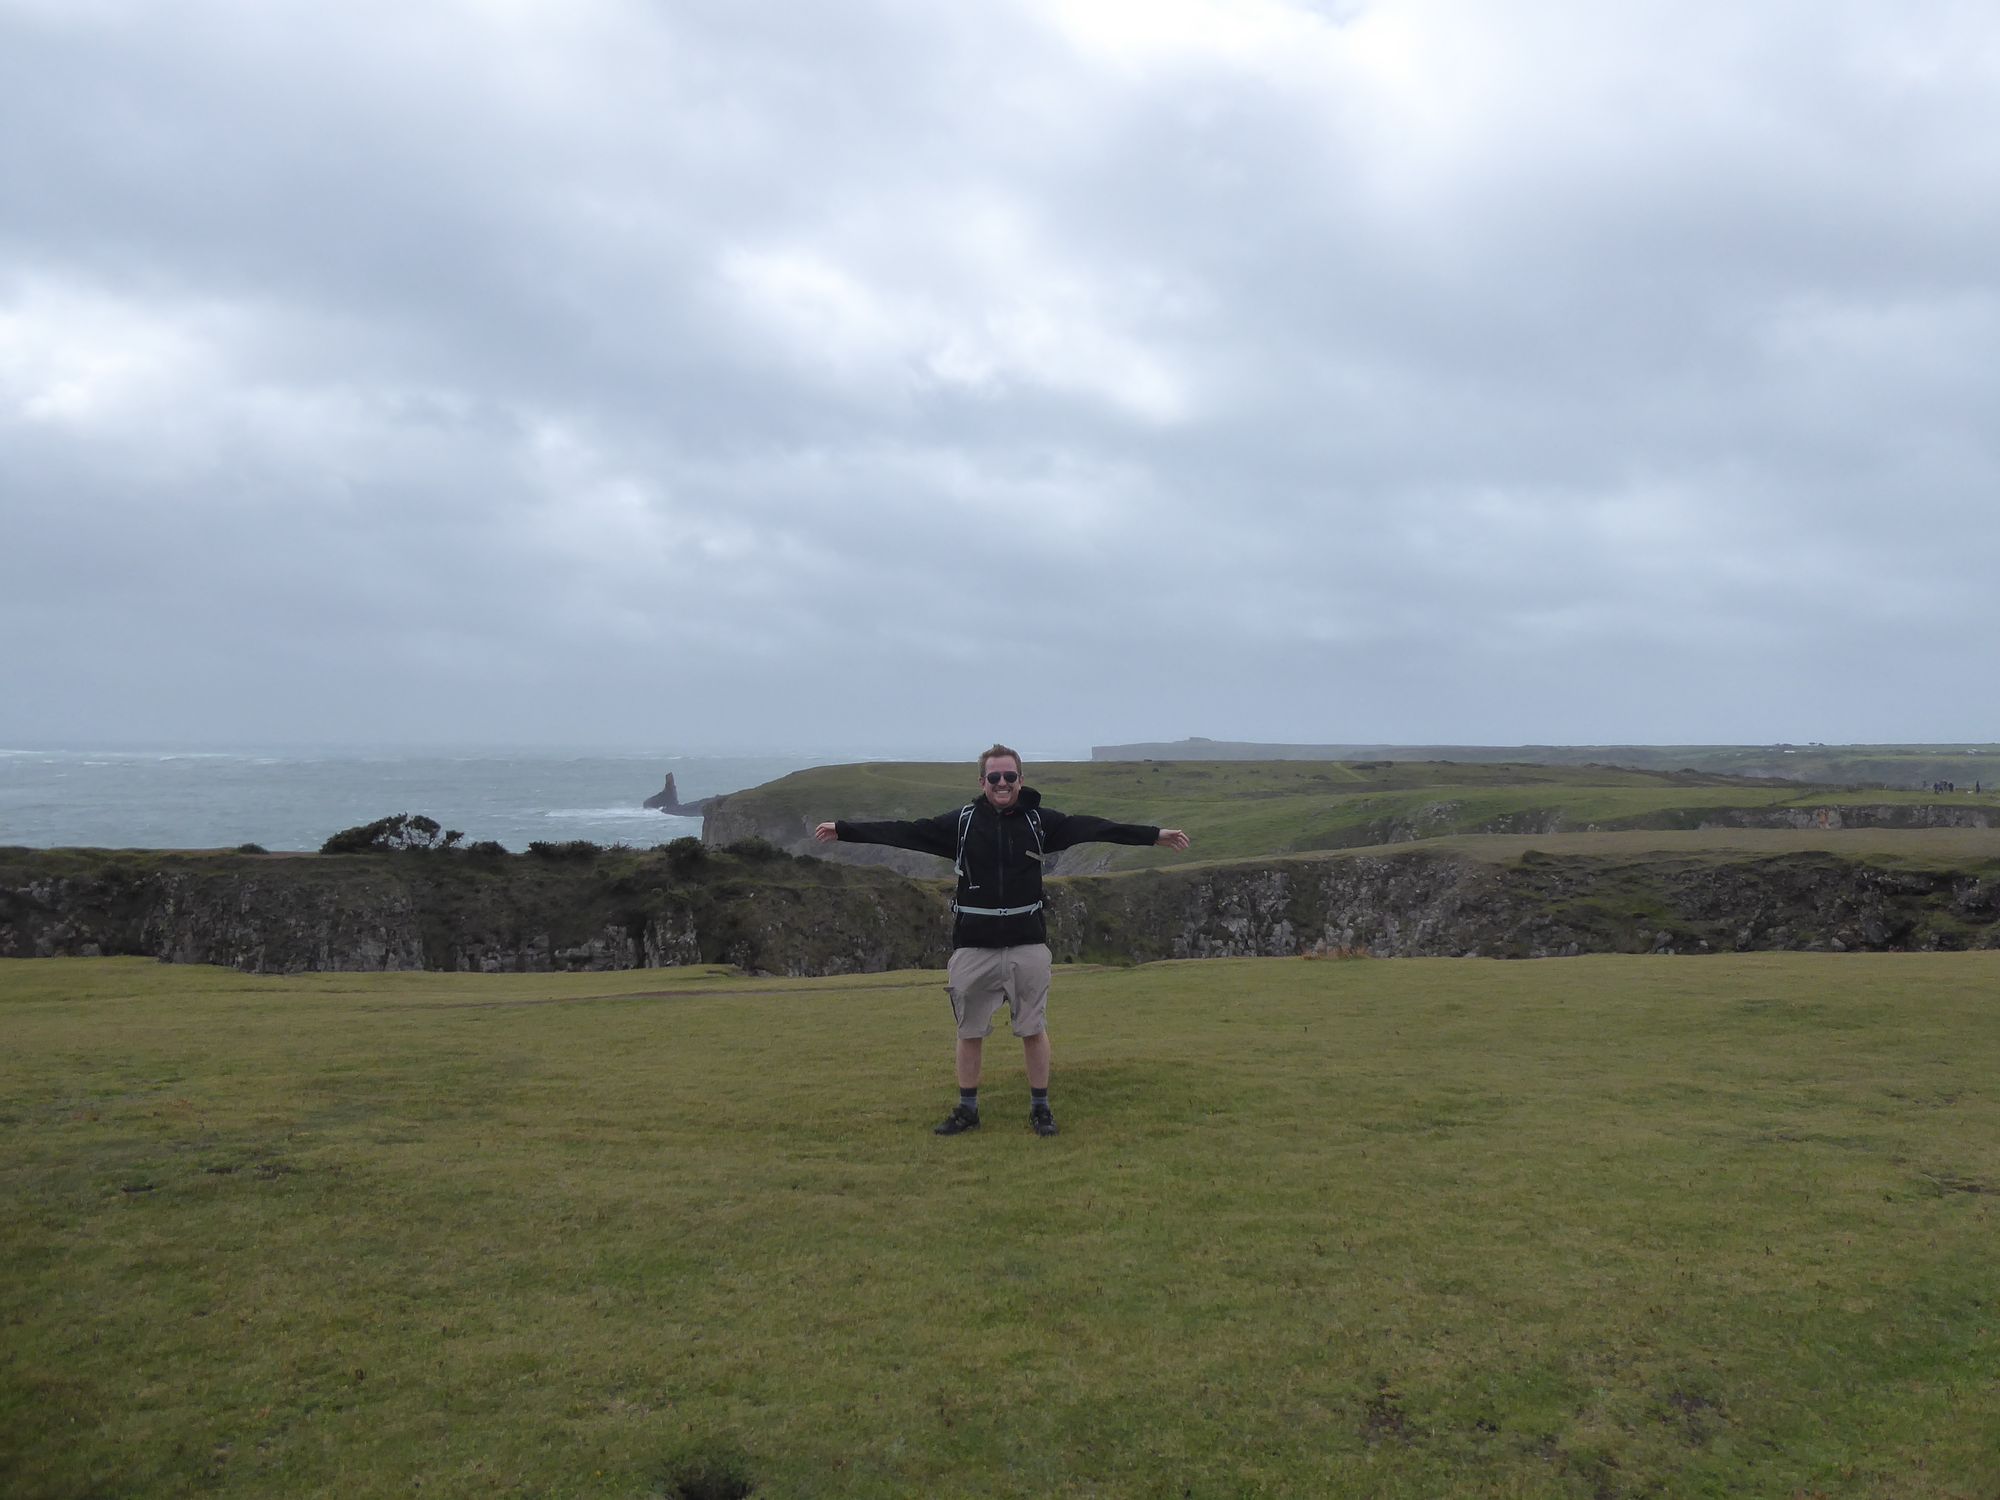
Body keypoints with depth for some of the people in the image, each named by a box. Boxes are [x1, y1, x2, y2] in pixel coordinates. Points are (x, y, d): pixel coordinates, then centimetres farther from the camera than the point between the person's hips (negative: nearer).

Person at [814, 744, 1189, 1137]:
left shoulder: (1040, 821, 1)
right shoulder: (961, 822, -1)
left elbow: (1094, 827, 0)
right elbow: (904, 832, -2)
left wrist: (1155, 835, -2)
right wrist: (843, 830, -5)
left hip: (1028, 945, 0)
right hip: (973, 946, 0)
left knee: (1034, 1029, 8)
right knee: (969, 1031, 10)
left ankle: (1040, 1108, 23)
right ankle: (967, 1110, 25)